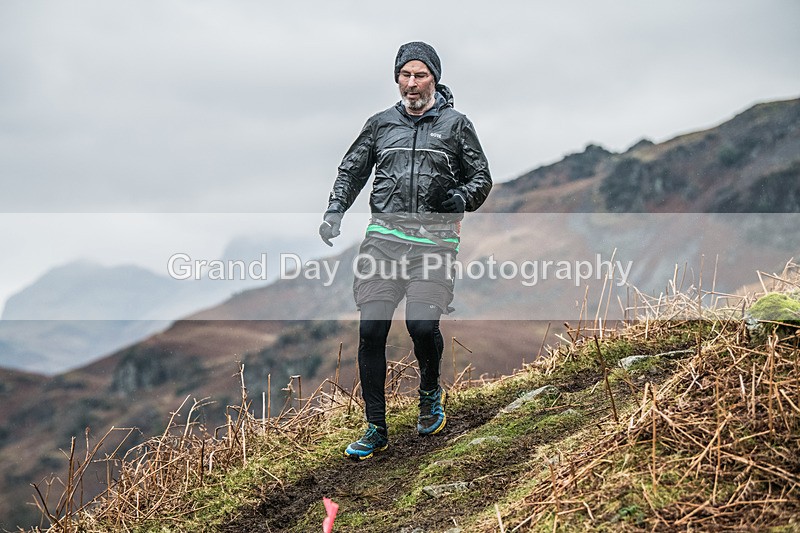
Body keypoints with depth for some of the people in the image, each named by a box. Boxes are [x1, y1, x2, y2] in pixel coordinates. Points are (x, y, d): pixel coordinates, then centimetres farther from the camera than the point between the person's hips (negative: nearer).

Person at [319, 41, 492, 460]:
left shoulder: (455, 124, 9)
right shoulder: (380, 124, 15)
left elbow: (482, 177, 13)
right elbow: (352, 170, 24)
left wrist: (462, 198, -9)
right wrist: (334, 211, 9)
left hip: (434, 240, -2)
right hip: (384, 235, 2)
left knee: (422, 325, -17)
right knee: (371, 331, -6)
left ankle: (430, 392, 17)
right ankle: (376, 429, 6)